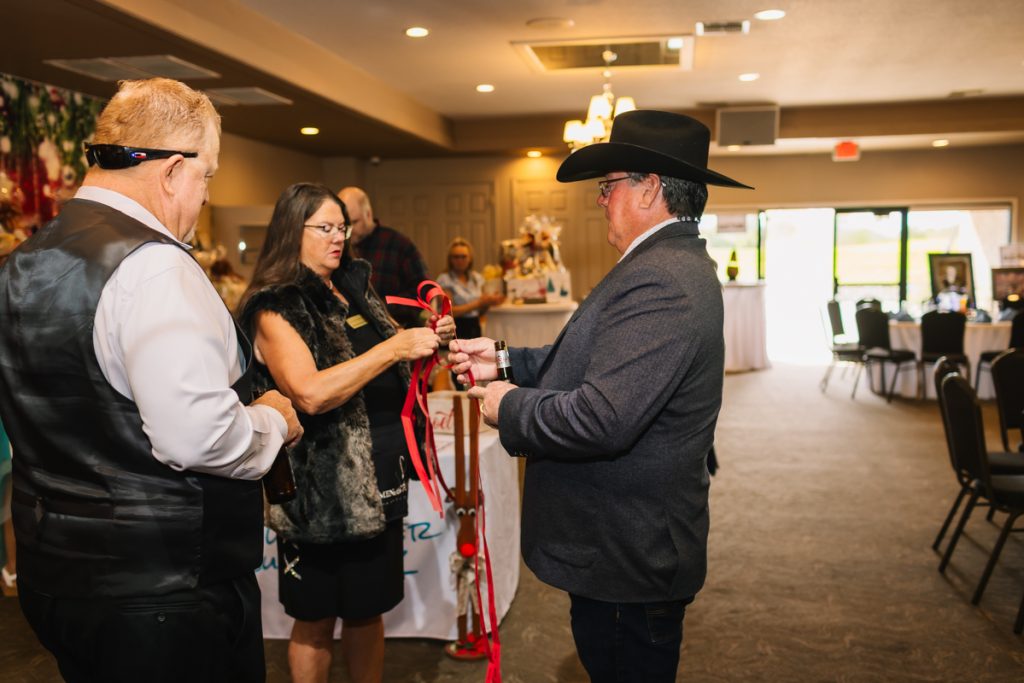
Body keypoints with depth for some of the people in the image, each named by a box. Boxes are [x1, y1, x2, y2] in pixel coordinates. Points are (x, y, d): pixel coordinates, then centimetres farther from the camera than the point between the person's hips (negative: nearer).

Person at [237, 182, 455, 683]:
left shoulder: (355, 289, 10)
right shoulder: (274, 309, -11)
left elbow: (386, 374, 22)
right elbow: (311, 393, -25)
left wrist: (428, 342, 2)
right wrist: (396, 346, -25)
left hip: (381, 479, 7)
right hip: (322, 488, -6)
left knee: (368, 610, 18)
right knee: (315, 621, 10)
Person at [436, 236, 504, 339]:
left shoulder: (477, 278, 11)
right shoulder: (444, 279, -5)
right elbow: (449, 311, -13)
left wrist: (488, 303, -4)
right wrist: (478, 303, -15)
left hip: (475, 327, 5)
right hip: (456, 330, -5)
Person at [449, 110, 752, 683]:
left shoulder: (658, 282, -26)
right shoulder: (675, 264, 10)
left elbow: (601, 418, -32)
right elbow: (601, 363, 12)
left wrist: (511, 407, -16)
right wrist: (505, 361, 8)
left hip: (627, 560, -10)